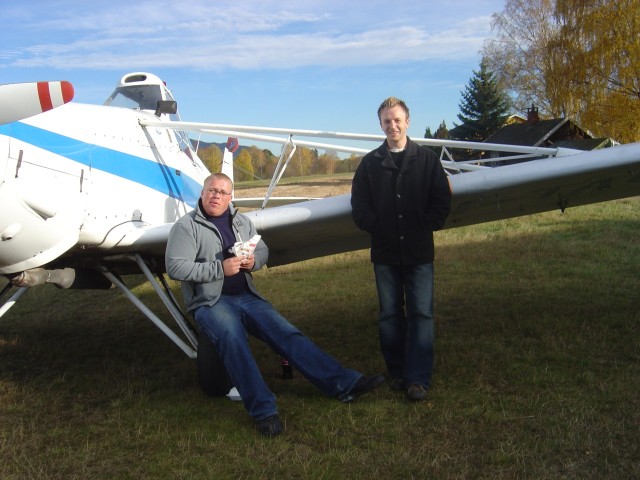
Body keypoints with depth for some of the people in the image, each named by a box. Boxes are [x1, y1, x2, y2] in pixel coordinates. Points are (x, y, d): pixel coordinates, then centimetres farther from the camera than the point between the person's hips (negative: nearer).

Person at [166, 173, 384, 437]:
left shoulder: (242, 222, 15)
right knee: (233, 340, -34)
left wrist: (253, 260, -4)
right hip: (210, 302, -5)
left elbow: (263, 250, 22)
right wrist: (220, 268, -19)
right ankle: (263, 410, -35)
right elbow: (175, 267, -14)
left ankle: (343, 383, -16)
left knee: (286, 333, -11)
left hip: (246, 297, 5)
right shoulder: (186, 226, -4)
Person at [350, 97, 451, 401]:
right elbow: (359, 205, 7)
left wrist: (426, 227, -6)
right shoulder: (370, 163, 8)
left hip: (419, 251, -1)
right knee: (390, 314, 7)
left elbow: (442, 200, 4)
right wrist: (376, 227, -4)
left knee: (421, 313, -5)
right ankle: (397, 373, 18)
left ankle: (418, 378, -3)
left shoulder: (427, 159, 5)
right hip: (385, 253, 2)